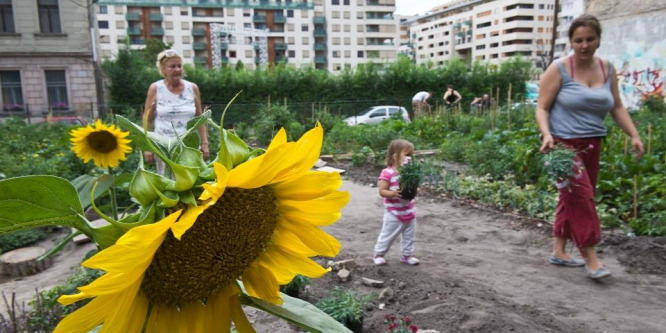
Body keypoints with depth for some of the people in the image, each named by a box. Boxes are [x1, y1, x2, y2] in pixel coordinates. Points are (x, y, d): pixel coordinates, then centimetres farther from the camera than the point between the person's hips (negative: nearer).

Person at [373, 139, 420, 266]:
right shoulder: (387, 173, -17)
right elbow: (382, 191, -18)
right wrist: (393, 193, -35)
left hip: (409, 211, 6)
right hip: (394, 213, -6)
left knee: (409, 235, 16)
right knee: (387, 234, 6)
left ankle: (407, 254, 31)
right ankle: (378, 254, 23)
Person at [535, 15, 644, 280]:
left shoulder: (607, 69, 10)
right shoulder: (559, 69, -6)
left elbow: (617, 107, 15)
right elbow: (542, 108, -8)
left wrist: (634, 135, 5)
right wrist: (547, 135, -24)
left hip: (591, 145, 6)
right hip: (563, 144, -6)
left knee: (572, 198, 11)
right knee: (581, 197, -10)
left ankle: (558, 251, 23)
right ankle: (591, 258, -1)